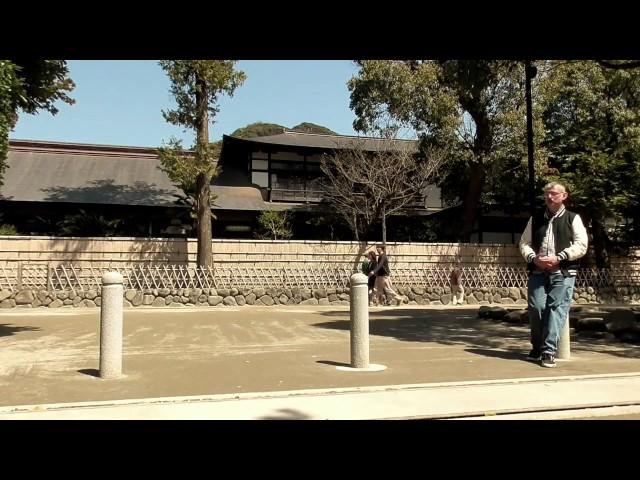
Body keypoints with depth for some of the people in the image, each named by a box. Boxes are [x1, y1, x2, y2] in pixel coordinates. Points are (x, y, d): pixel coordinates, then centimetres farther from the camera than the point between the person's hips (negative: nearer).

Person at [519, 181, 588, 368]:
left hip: (563, 273, -2)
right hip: (538, 272, 2)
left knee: (557, 309, -9)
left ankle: (549, 351, -7)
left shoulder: (573, 218, 8)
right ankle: (537, 347, 15)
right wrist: (533, 258, -7)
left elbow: (581, 245, -2)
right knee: (536, 307, -3)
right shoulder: (535, 218, 16)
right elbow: (524, 242, 12)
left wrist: (558, 258, -13)